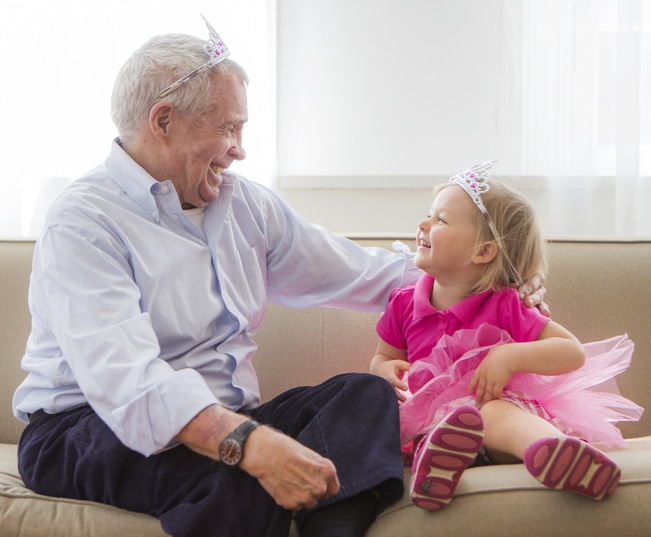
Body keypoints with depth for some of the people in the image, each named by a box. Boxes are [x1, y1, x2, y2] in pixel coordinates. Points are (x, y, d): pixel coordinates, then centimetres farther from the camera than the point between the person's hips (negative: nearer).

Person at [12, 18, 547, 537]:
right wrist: (247, 443, -43)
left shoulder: (246, 204, 12)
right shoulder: (83, 221, -13)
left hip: (226, 419, 7)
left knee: (364, 393, -18)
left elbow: (360, 271, 19)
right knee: (239, 475, -38)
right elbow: (125, 379, -29)